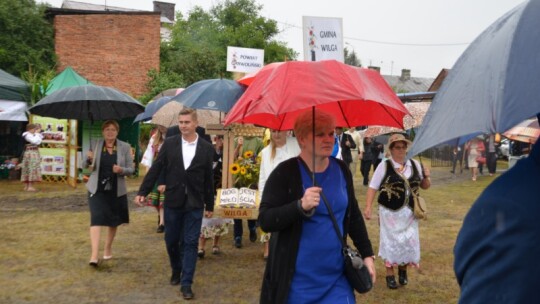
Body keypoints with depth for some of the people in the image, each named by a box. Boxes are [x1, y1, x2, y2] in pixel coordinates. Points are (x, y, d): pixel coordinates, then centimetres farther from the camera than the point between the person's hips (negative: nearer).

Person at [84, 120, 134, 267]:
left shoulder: (125, 147, -2)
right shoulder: (96, 144, -1)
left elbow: (131, 169, -1)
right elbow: (87, 166, 5)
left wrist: (121, 170, -22)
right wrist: (89, 159, -17)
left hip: (116, 190, 1)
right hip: (97, 189, -1)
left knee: (113, 221, 14)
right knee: (96, 219, -13)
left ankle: (108, 248, 36)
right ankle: (94, 255, -14)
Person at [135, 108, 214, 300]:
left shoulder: (206, 148, -1)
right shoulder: (169, 143, 1)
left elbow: (208, 179, 3)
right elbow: (156, 169, 1)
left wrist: (210, 205, 5)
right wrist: (142, 192, -5)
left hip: (194, 203, -1)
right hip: (172, 201, 1)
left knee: (190, 243, 1)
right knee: (171, 240, 12)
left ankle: (186, 283, 8)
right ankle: (176, 271, 37)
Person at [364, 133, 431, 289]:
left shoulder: (415, 164, 5)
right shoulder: (384, 166, -8)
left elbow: (425, 186, 14)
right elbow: (373, 187, -7)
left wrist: (426, 177, -7)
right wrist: (368, 207, -16)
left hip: (409, 212, 4)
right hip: (390, 212, -3)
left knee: (409, 242, 8)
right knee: (391, 242, 4)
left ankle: (403, 270, 34)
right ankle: (390, 275, 20)